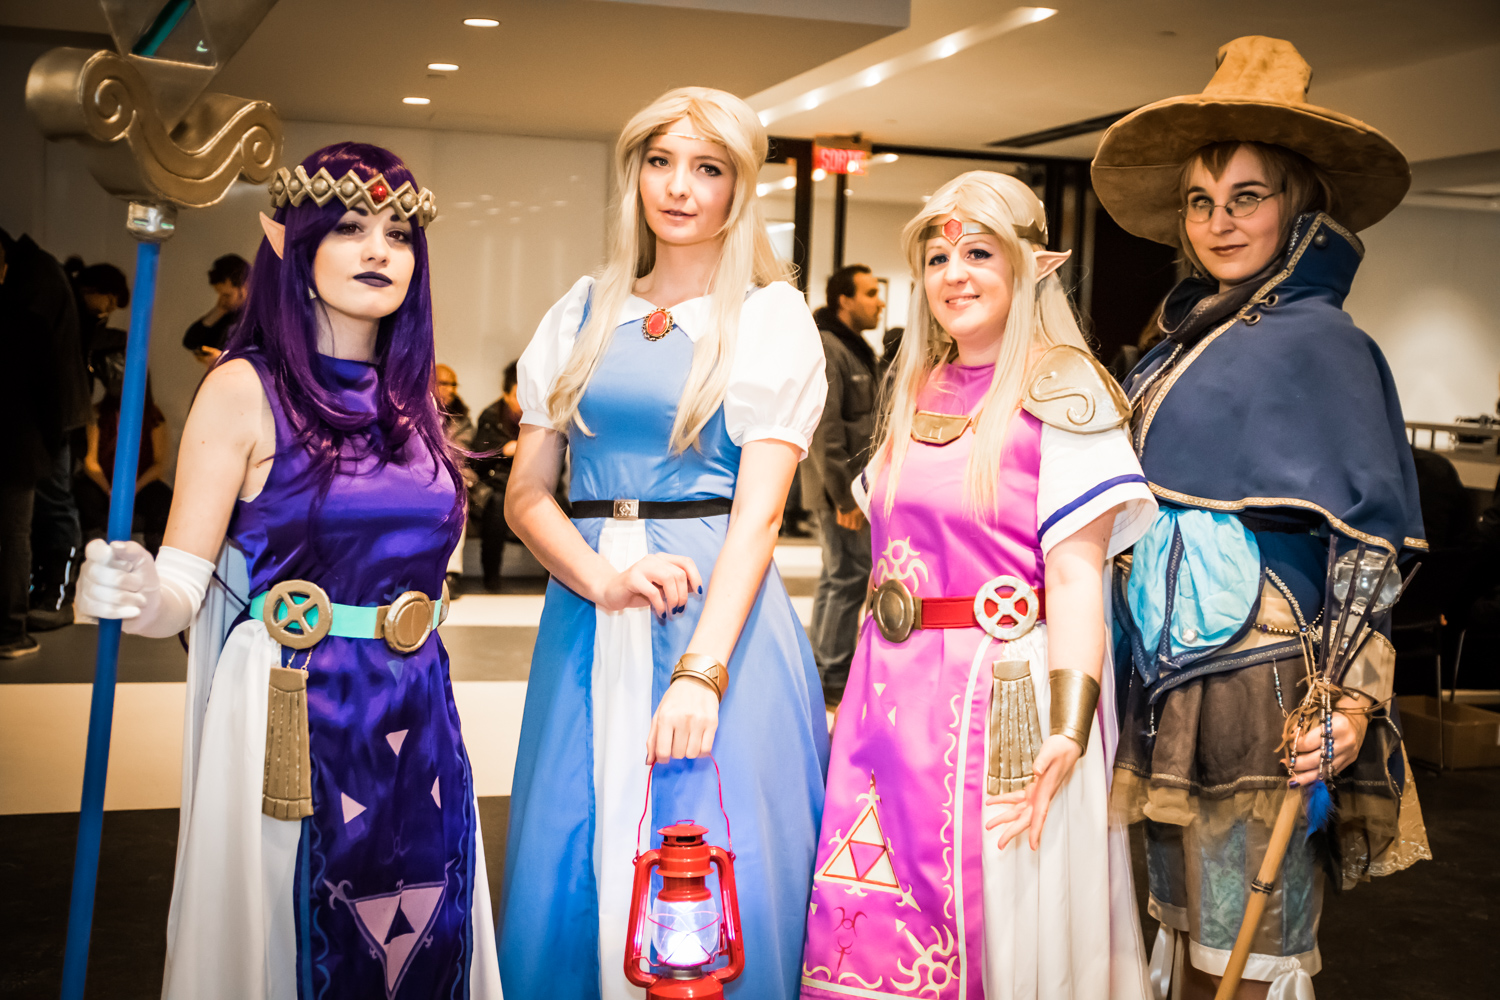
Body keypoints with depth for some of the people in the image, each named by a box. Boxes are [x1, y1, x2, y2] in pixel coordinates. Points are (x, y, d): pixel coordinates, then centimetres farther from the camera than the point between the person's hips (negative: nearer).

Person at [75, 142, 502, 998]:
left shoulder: (413, 396, 9)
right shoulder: (245, 389, -7)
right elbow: (180, 589, -12)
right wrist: (136, 594, -33)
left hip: (416, 723, 5)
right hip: (294, 725, -5)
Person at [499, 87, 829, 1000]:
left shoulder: (772, 318, 1)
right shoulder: (583, 316, 12)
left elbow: (758, 510, -9)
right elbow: (526, 493, 7)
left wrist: (700, 672, -20)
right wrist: (601, 578, -13)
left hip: (718, 610, -3)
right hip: (589, 614, 4)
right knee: (570, 870, 7)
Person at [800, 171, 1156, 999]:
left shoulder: (1062, 395, -6)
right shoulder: (917, 394, 14)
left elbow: (1075, 572, -14)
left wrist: (1068, 724, -23)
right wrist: (874, 681, 13)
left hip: (1002, 690, -6)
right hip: (895, 687, 6)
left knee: (1001, 919, 2)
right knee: (869, 930, 6)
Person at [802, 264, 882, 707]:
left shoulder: (856, 349, 18)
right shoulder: (826, 350, -16)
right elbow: (824, 430, -21)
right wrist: (843, 497, -22)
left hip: (857, 487, 10)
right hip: (842, 490, -10)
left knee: (840, 578, 14)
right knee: (849, 577, -6)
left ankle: (825, 675, 22)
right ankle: (833, 678, 2)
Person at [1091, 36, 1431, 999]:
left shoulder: (1318, 341, -8)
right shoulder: (1178, 343, 14)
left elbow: (1368, 544, -11)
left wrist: (1352, 699, -19)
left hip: (1262, 700, -7)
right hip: (1171, 693, 8)